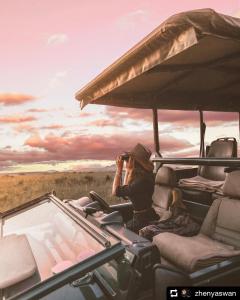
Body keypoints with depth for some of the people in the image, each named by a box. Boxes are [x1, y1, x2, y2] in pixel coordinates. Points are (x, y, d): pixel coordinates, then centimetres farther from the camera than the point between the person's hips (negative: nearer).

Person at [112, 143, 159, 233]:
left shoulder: (142, 181, -26)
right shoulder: (140, 175, 2)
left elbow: (115, 191, -23)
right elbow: (126, 188, 18)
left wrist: (119, 168, -17)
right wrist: (128, 170, 10)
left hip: (143, 221, -8)